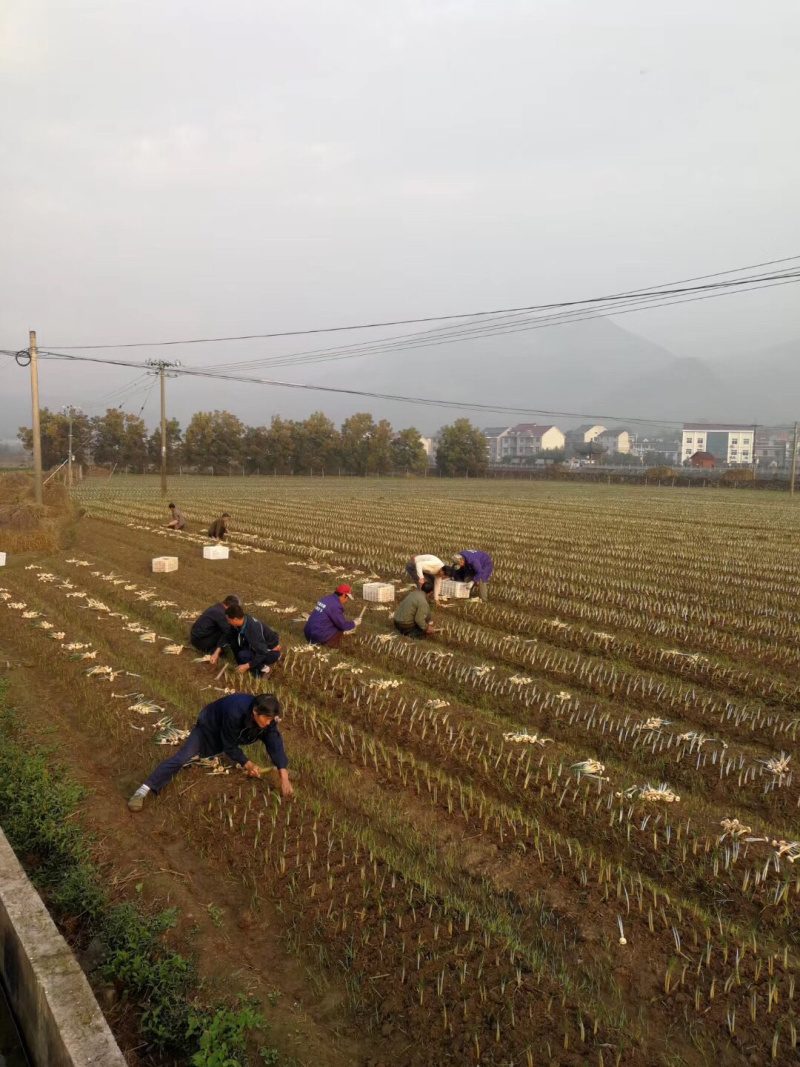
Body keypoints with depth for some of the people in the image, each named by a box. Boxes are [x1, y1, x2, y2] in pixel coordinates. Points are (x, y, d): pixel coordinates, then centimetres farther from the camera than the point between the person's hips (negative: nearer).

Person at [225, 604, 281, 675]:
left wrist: (246, 666, -30)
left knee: (243, 655, -27)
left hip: (272, 651, -9)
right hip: (261, 646, 9)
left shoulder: (253, 628, -35)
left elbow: (262, 653, -33)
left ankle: (264, 668, -6)